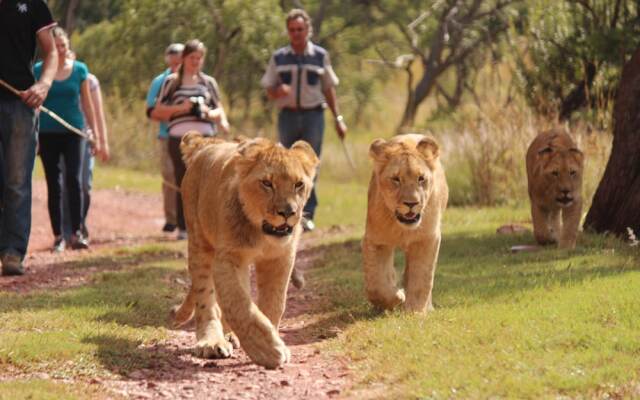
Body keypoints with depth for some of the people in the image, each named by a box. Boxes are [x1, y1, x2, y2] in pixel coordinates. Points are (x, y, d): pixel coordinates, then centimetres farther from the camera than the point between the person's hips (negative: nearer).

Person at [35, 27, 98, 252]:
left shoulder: (80, 70, 4)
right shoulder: (38, 71, 0)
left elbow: (87, 105, 9)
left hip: (74, 132, 0)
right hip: (48, 134, 0)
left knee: (74, 179, -14)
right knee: (54, 185, 3)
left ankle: (77, 233, -12)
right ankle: (58, 236, 7)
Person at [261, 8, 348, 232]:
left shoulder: (320, 56, 6)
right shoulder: (279, 58, 6)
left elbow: (328, 88, 12)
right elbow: (269, 91, 8)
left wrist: (338, 118, 8)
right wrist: (279, 91, -15)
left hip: (313, 115, -1)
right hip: (288, 115, 1)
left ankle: (307, 214, -9)